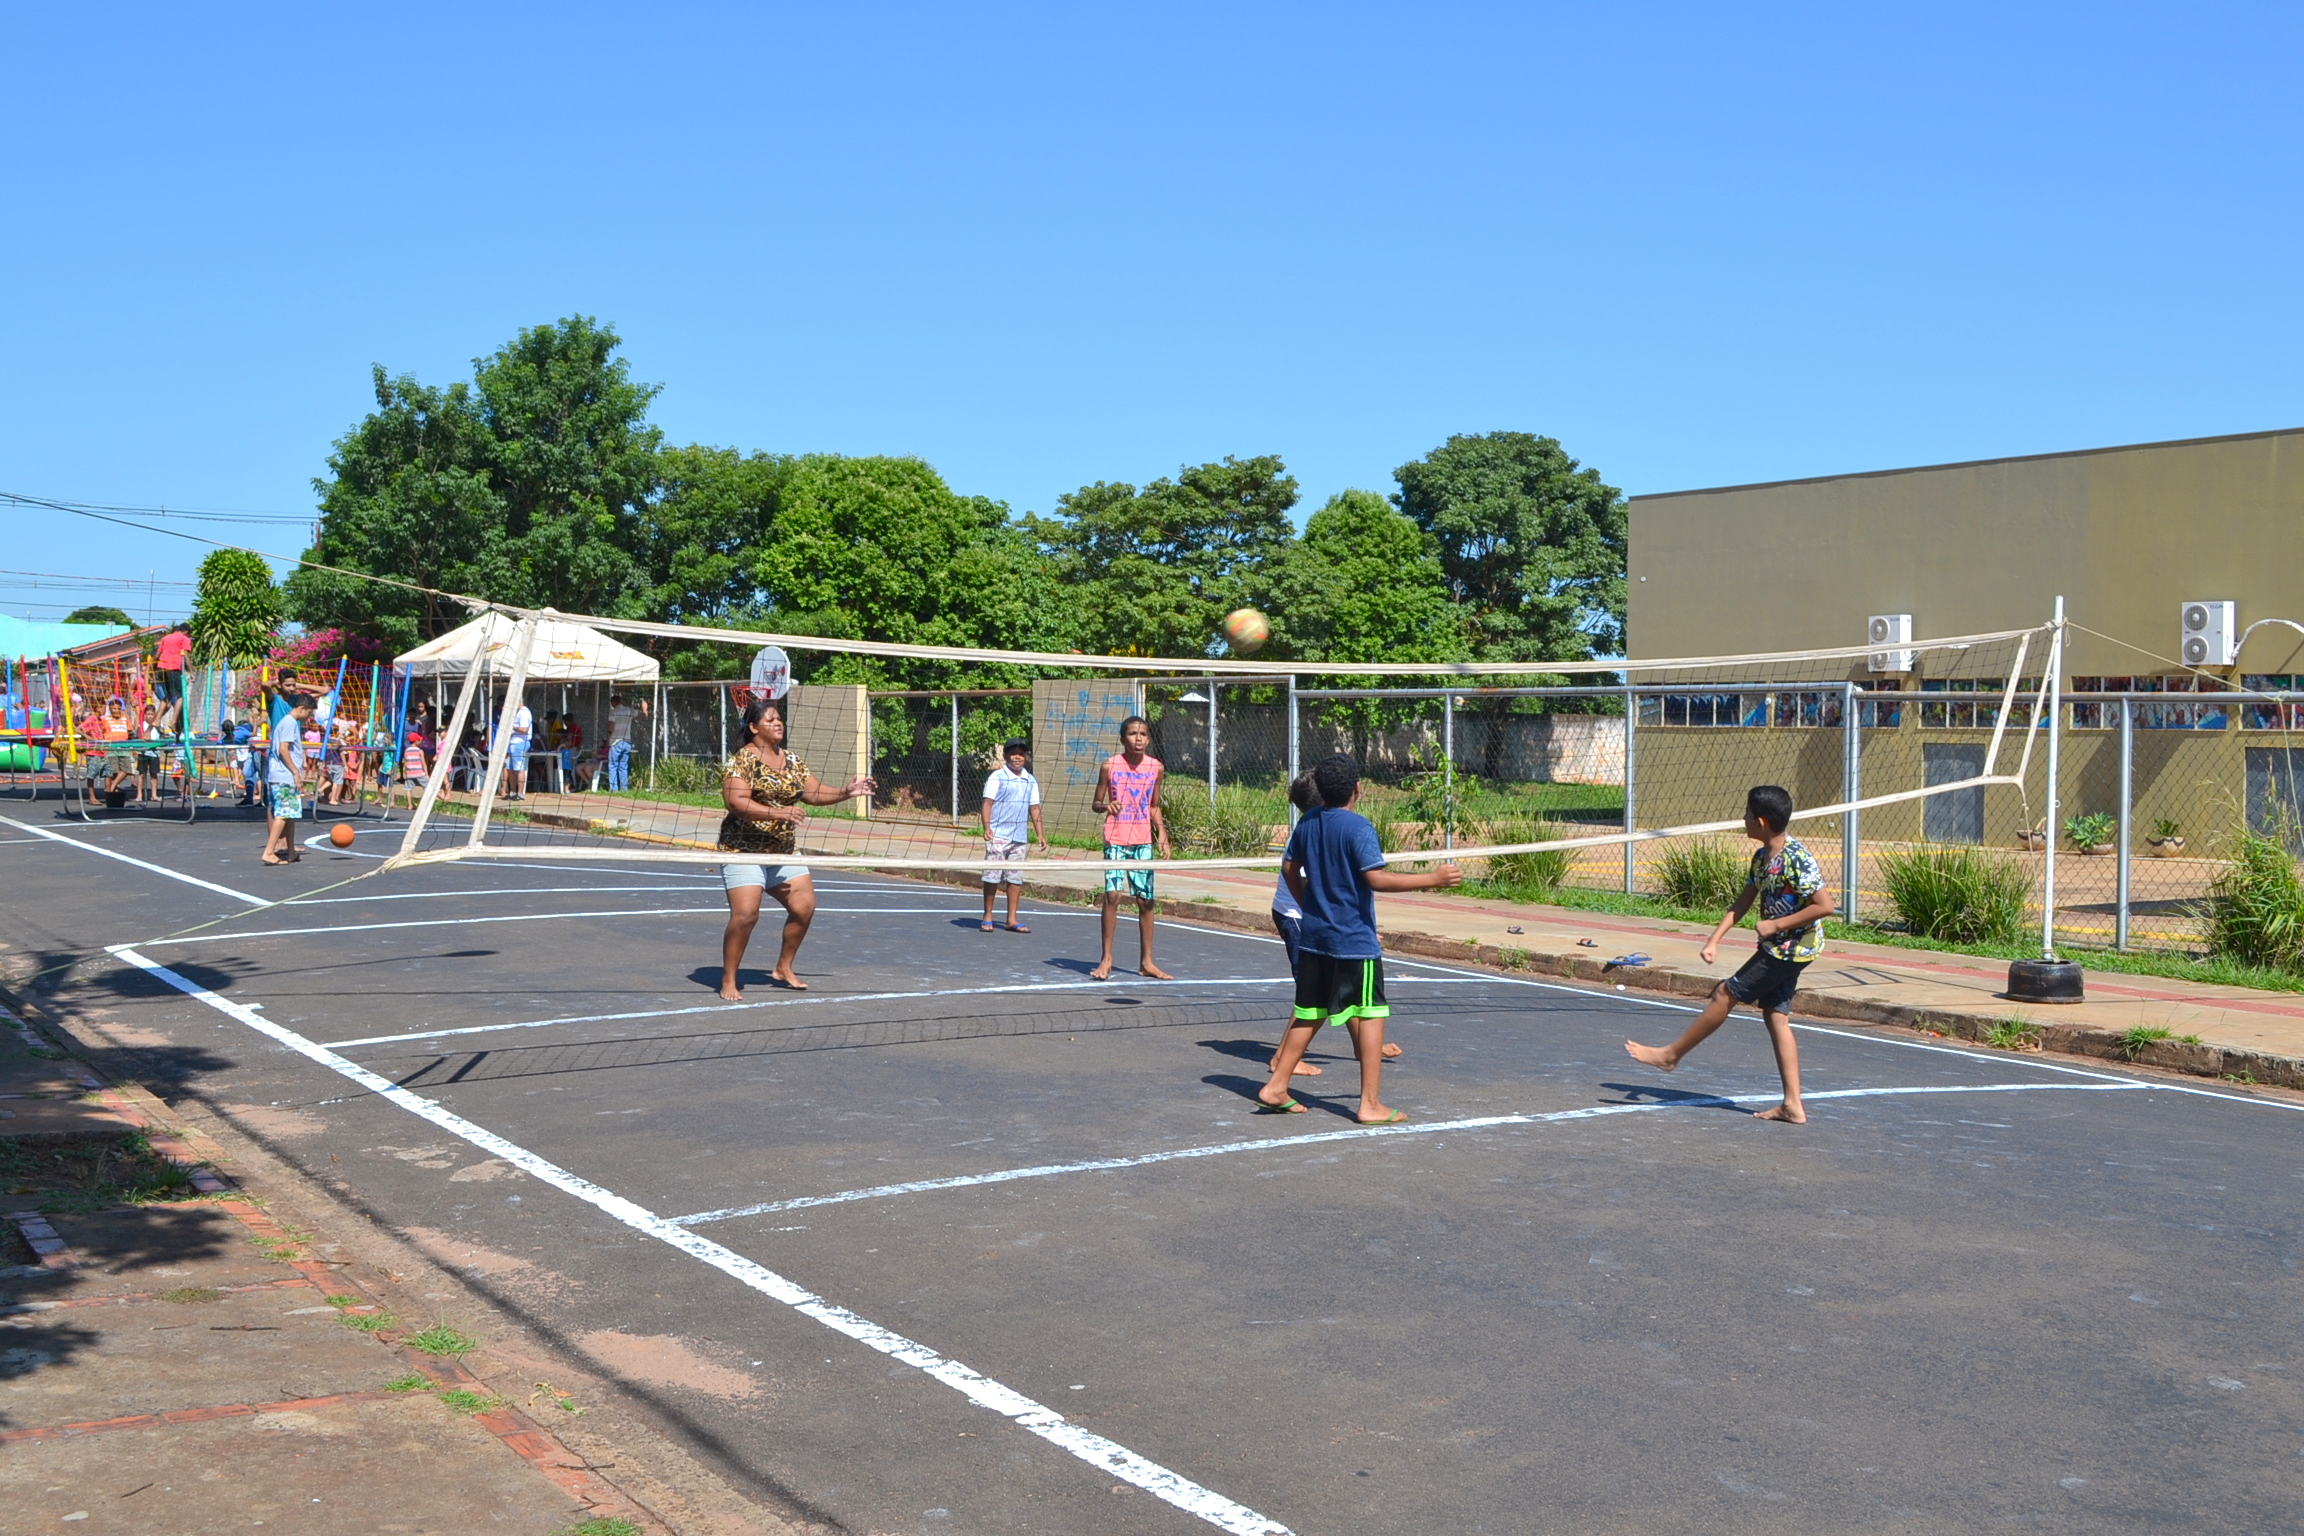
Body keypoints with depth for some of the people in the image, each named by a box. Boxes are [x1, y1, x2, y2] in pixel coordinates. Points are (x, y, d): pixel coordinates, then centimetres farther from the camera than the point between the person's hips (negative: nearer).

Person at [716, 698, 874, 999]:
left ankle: (783, 968, 24)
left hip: (784, 851, 7)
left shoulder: (791, 761, 10)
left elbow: (814, 793, 12)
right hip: (744, 850, -7)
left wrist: (846, 792, -4)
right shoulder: (742, 759, -12)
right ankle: (728, 982, -1)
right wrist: (778, 813, -30)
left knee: (804, 907, 3)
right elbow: (736, 802, -22)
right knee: (745, 913, -16)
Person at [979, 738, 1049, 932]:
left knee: (1016, 878, 5)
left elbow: (1034, 809, 16)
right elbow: (987, 802, -7)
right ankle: (987, 916, 9)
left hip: (1020, 837, 5)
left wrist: (1040, 834, 12)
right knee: (992, 876, -2)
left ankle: (1012, 920, 11)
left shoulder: (1031, 781, 12)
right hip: (998, 836, -5)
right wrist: (987, 827, -19)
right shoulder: (997, 777, -2)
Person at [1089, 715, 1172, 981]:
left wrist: (1162, 835, 3)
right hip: (1115, 840, -3)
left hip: (1143, 842, 3)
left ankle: (1146, 962, 12)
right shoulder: (1110, 765, -4)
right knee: (1112, 895, -11)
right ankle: (1106, 959, 0)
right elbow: (1096, 803, 3)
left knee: (1145, 900, 3)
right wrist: (1107, 805, -19)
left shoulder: (1156, 768, 4)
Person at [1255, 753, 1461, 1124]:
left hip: (1312, 937, 7)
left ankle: (1276, 1087, 16)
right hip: (1354, 941, -7)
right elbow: (1376, 878, -23)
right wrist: (1432, 879, -20)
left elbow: (1289, 867, 17)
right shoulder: (1357, 827, -15)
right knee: (1370, 1015, 1)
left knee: (1309, 1015, 16)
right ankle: (1369, 1104, 1)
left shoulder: (1307, 823, 6)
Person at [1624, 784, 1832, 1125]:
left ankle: (1671, 1054, 12)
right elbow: (1742, 904, 11)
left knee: (1726, 994, -2)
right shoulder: (1761, 857, 6)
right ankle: (1792, 1106, 8)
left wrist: (1775, 924, -22)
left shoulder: (1798, 860, -22)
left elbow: (1825, 905, -24)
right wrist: (1714, 940, 2)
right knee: (1775, 1017, 7)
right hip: (1777, 947, 9)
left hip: (1792, 947, -9)